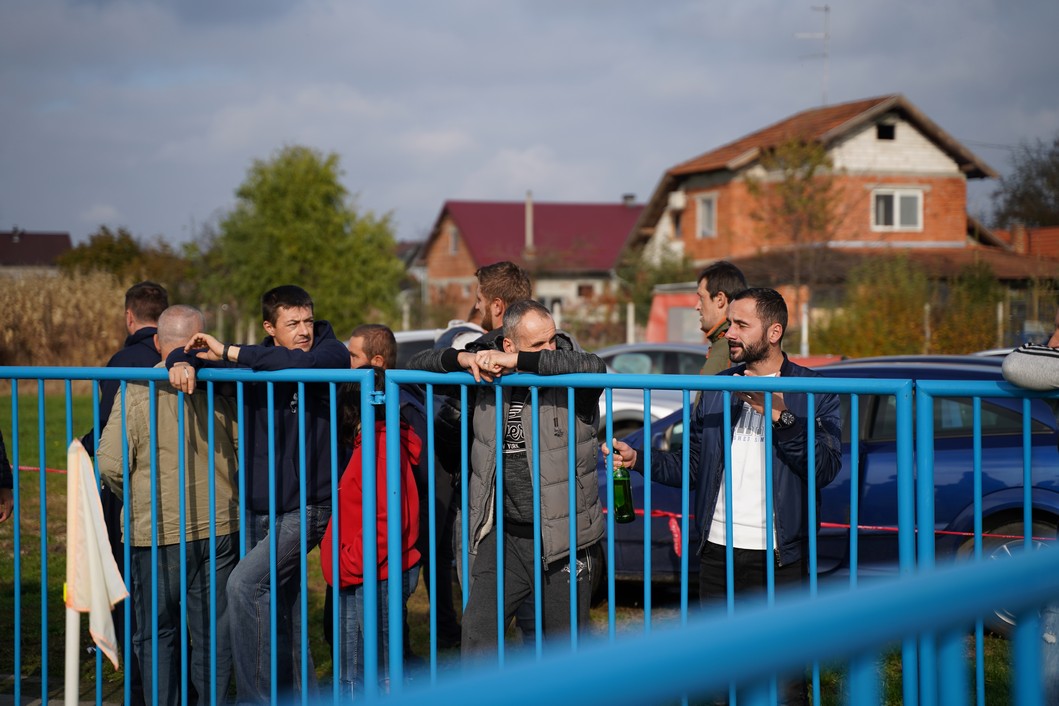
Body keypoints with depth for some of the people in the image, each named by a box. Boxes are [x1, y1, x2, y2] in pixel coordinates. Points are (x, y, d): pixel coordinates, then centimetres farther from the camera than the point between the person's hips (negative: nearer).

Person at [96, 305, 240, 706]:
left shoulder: (137, 391, -10)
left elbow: (109, 465, -12)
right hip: (219, 527, 2)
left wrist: (135, 499, 8)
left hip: (158, 532, -2)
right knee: (214, 633, 11)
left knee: (158, 633, 10)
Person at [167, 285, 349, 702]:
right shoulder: (255, 361, 7)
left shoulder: (331, 353, -8)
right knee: (281, 614, 13)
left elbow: (298, 362, -31)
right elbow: (189, 352, 14)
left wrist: (229, 352, -23)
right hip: (258, 508, 6)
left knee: (244, 583, -21)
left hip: (304, 508, -6)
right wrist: (181, 363, -11)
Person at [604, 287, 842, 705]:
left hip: (781, 559, -5)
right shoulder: (716, 390, 14)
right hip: (719, 552, 5)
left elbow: (826, 469, -15)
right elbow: (690, 466, 15)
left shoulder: (812, 390, -1)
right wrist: (637, 459, 1)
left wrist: (780, 417, -22)